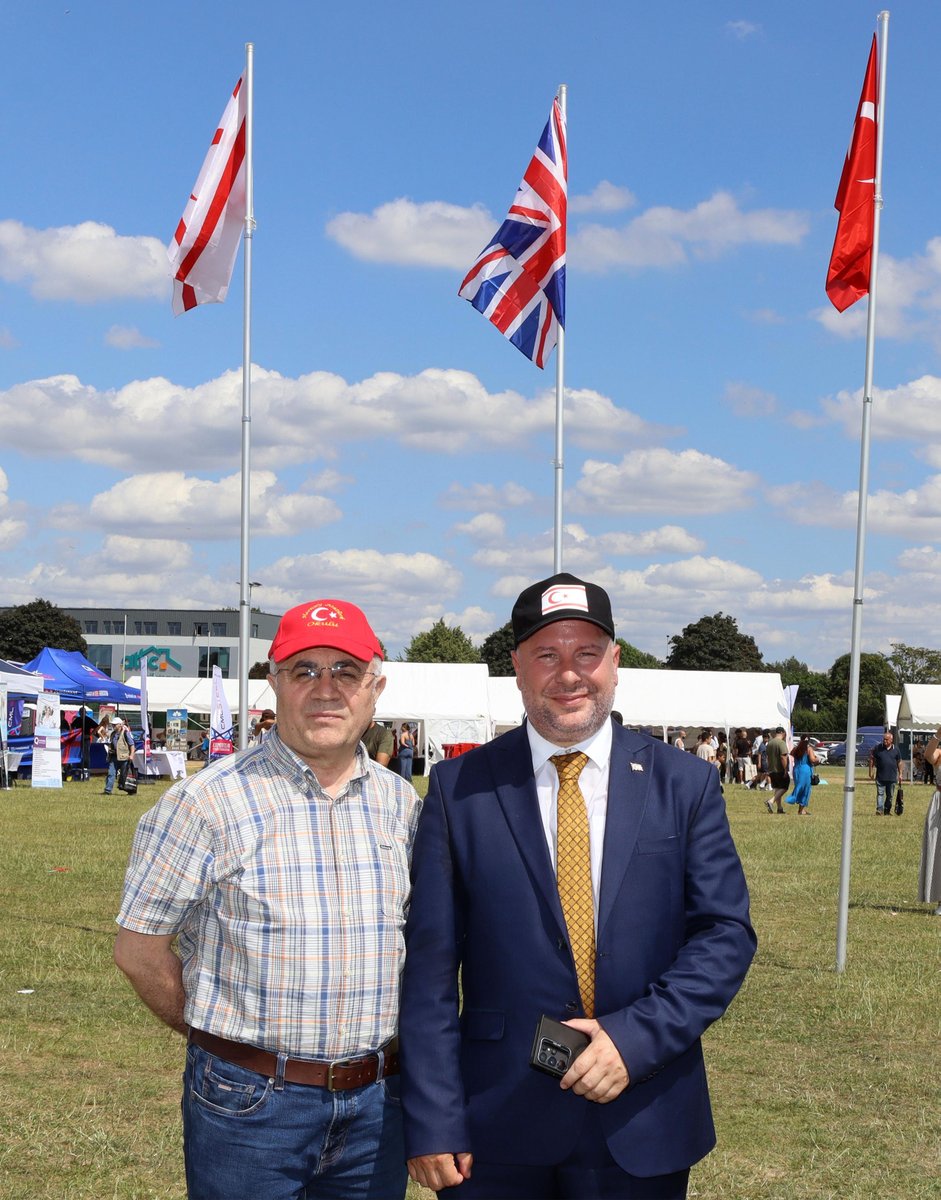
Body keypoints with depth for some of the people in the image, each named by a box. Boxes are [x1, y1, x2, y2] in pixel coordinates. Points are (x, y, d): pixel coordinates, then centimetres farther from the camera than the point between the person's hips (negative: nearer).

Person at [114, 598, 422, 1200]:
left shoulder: (403, 804, 5)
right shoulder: (208, 801, -9)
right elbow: (140, 946, -6)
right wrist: (220, 1038, 0)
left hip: (376, 1103, 4)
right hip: (250, 1104, -4)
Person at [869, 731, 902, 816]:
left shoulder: (895, 749, 5)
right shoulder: (878, 748, 0)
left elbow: (899, 762, 11)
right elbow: (872, 759, 6)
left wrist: (900, 774, 8)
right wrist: (871, 771, 0)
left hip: (892, 777, 2)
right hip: (880, 777, -2)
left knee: (890, 795, 8)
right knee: (880, 793, -9)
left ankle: (887, 811, 17)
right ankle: (879, 809, -13)